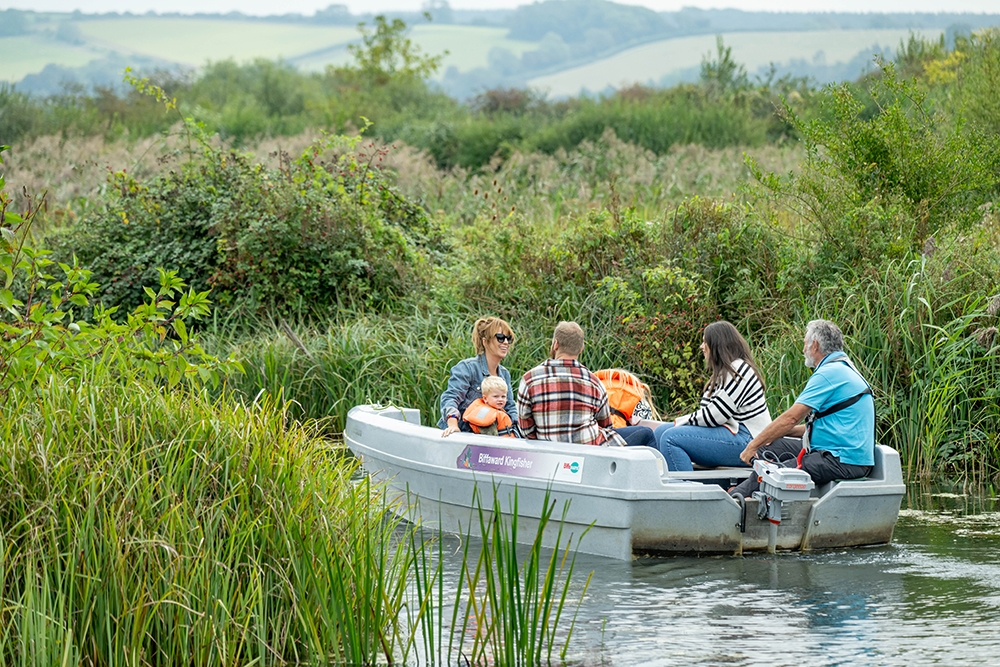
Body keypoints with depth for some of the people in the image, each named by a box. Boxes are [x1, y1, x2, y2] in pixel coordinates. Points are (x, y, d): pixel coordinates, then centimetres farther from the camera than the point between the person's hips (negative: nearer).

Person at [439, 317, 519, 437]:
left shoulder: (505, 374, 16)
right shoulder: (467, 367, -6)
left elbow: (510, 408, 18)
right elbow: (451, 396, -16)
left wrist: (512, 431, -2)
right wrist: (453, 425, -33)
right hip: (461, 435, -5)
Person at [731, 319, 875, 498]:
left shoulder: (829, 373, -14)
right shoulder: (845, 369, 19)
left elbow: (791, 418, -15)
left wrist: (754, 446, -5)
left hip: (844, 462, -10)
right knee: (772, 445, 9)